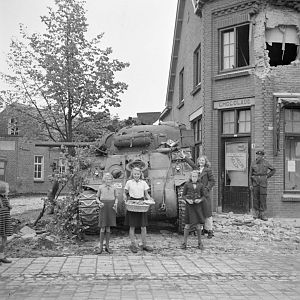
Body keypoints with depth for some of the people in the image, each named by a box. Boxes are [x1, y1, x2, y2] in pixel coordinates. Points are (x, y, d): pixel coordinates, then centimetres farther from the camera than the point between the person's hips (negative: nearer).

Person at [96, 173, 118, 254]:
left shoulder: (113, 188, 6)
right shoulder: (101, 187, 2)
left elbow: (116, 197, 13)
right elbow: (97, 197, 10)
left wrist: (116, 204, -6)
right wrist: (99, 202, -10)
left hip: (111, 208, 2)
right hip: (103, 207, -2)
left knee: (108, 227, 6)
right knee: (103, 227, -4)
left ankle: (107, 246, 13)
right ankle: (100, 246, 6)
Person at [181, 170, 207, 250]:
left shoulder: (200, 185, 5)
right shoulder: (187, 184, 1)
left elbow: (203, 196, 8)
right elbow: (183, 195, 3)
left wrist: (200, 200, -12)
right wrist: (187, 200, -15)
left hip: (198, 206, 1)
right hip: (189, 206, -1)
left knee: (198, 225, 4)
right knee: (187, 225, 0)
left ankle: (200, 243, 16)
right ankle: (184, 243, 8)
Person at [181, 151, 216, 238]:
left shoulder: (208, 170, -3)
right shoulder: (196, 168, 10)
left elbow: (212, 181, -2)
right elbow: (191, 163, 26)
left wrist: (207, 188, -11)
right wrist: (184, 156, 33)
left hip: (205, 194, -5)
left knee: (207, 211, -5)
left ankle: (210, 231, -1)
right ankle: (205, 228, 17)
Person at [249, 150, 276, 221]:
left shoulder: (266, 163, 2)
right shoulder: (253, 163, 3)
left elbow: (273, 170, 15)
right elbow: (250, 174, 5)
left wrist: (267, 176, 3)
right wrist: (250, 184, -1)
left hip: (263, 182, -1)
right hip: (255, 181, 1)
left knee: (263, 198, -6)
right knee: (256, 198, 2)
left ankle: (263, 214, -4)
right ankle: (256, 214, 11)